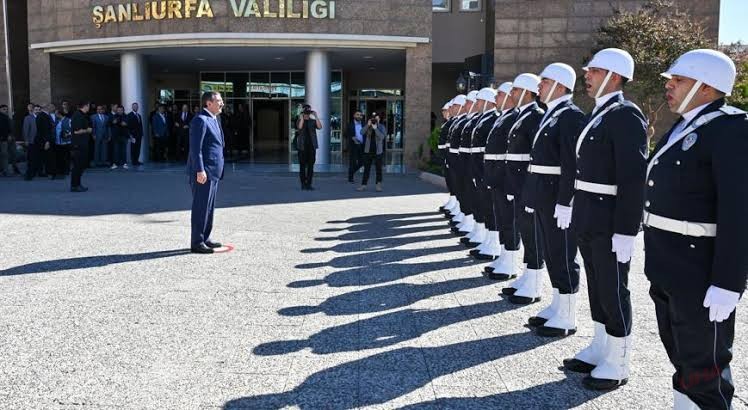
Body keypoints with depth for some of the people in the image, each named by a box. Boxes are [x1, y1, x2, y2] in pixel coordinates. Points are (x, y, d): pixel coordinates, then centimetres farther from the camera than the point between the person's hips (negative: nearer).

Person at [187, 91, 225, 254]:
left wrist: (218, 169, 20)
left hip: (213, 172, 10)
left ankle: (205, 238, 24)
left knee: (209, 207, 15)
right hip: (203, 172, -10)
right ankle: (196, 243, 1)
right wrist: (200, 170, -24)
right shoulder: (200, 120, -13)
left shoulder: (213, 120, 18)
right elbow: (195, 148, -19)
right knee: (201, 207, -5)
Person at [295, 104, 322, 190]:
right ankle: (303, 183, 7)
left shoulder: (313, 121, 10)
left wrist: (316, 116, -10)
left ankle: (309, 184, 6)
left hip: (312, 146, 2)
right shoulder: (299, 121, 6)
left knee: (311, 165, 0)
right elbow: (300, 127, -16)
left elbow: (320, 127, -8)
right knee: (302, 165, 0)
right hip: (302, 146, -2)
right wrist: (302, 117, -12)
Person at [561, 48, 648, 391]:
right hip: (588, 220, 9)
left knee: (613, 292, 2)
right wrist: (579, 215, 16)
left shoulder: (626, 115, -14)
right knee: (597, 288, 17)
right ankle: (600, 349, 30)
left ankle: (617, 363, 16)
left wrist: (625, 232, -22)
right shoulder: (598, 114, 14)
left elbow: (633, 179, -20)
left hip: (610, 223, -9)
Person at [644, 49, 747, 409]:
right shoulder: (683, 126, 12)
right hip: (669, 269, 9)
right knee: (680, 354, 21)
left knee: (704, 365, 3)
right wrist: (658, 261, 15)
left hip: (701, 275, -9)